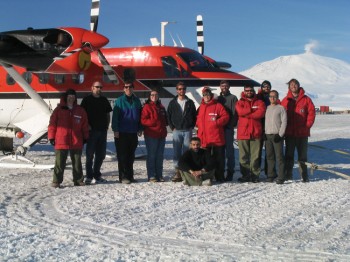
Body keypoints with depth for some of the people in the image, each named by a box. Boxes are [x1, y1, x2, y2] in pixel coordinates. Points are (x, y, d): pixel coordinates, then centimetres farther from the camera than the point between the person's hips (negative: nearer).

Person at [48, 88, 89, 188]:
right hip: (61, 142, -2)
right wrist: (51, 137, -3)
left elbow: (85, 125, 12)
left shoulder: (80, 110, 8)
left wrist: (85, 138, 10)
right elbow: (52, 124, 1)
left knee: (77, 162, 10)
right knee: (59, 163, 1)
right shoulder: (59, 110, 1)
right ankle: (56, 181, 6)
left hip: (76, 142, 2)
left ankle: (78, 180, 20)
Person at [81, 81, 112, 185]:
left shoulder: (104, 100, 14)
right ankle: (89, 176, 3)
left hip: (102, 130, 5)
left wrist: (107, 125, 8)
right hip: (92, 130, -5)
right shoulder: (87, 99, 0)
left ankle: (97, 175, 19)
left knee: (101, 154, 9)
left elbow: (108, 114, 20)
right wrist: (87, 126, -11)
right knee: (90, 154, -2)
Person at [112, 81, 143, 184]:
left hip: (133, 133, 4)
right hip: (122, 133, -4)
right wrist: (115, 130, -12)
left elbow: (140, 116, 15)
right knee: (122, 156, -1)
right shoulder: (119, 101, -3)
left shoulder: (136, 101, 10)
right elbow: (115, 116, -6)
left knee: (131, 156, 10)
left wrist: (140, 129, 10)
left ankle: (130, 176, 17)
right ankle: (123, 177, 3)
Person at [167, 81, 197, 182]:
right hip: (177, 131, 0)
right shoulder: (173, 103, 7)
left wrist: (192, 127, 2)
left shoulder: (190, 102, 8)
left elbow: (195, 116, 11)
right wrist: (172, 127, 2)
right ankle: (177, 173, 2)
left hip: (188, 131, 0)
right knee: (176, 153, -2)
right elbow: (168, 116, 10)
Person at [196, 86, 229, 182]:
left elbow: (225, 116, -7)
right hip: (204, 138, 5)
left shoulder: (218, 105, -2)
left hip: (217, 138, -5)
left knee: (218, 158, 2)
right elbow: (198, 118, 26)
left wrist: (217, 122, -16)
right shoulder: (201, 107, 14)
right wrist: (198, 124, 8)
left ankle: (220, 177, 10)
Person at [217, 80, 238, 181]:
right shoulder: (218, 98, 18)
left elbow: (235, 113, -3)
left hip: (228, 128, -4)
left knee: (229, 150, -4)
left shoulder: (233, 98, 4)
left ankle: (230, 172, -1)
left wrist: (231, 125, -11)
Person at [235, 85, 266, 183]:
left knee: (255, 155, -1)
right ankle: (245, 175, 8)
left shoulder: (259, 102, 12)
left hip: (256, 133, 0)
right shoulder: (240, 102, 12)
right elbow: (240, 111, -9)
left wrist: (247, 114, -6)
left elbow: (261, 113, -8)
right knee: (243, 155, 2)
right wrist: (253, 109, -6)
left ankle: (255, 175, 4)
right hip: (243, 133, 0)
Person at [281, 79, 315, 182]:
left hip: (303, 132, -1)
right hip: (289, 133, 1)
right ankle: (288, 174, 11)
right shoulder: (285, 100, 6)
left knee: (302, 154, 6)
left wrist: (307, 125, -9)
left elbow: (311, 113, 0)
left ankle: (304, 176, 11)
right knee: (289, 154, 5)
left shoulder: (306, 99, 3)